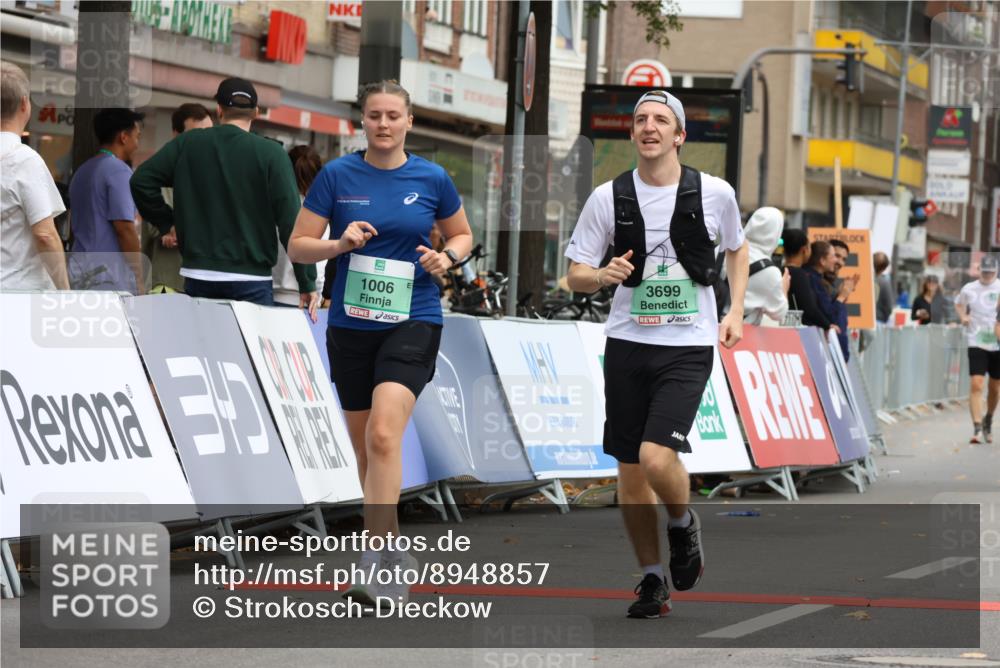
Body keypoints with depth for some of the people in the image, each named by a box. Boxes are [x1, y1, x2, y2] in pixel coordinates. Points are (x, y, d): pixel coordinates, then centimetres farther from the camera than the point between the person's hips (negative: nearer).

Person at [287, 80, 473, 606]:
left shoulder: (432, 179, -1)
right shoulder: (337, 175, -1)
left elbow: (462, 234, 15)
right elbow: (298, 247, 1)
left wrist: (446, 256, -7)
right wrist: (340, 243, -18)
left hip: (412, 321, -3)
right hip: (350, 323, 3)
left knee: (383, 435, -21)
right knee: (362, 443, 11)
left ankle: (379, 559, -23)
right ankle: (392, 556, 27)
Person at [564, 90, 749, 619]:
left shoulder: (714, 193, -1)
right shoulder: (609, 197, 0)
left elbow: (737, 248, 19)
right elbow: (575, 275, 3)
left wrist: (735, 311, 7)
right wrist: (602, 275, -19)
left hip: (688, 347, -2)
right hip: (627, 343, 2)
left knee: (657, 457, -19)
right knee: (629, 467, 5)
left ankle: (683, 525, 13)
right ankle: (652, 579, 20)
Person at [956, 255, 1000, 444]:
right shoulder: (969, 289, 2)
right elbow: (959, 304, 22)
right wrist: (963, 316, 1)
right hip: (977, 343, -1)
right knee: (976, 385, -14)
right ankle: (977, 428, -15)